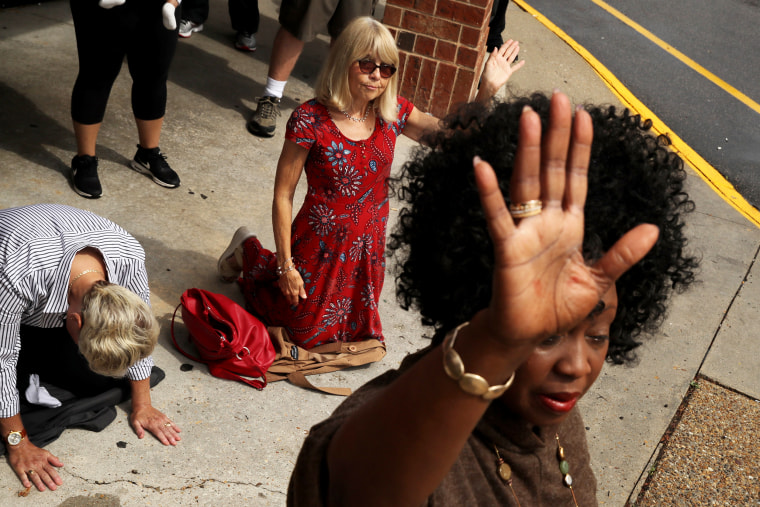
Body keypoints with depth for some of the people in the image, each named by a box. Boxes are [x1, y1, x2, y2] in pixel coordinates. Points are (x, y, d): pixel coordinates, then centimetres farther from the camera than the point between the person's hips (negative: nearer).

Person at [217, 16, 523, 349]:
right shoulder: (310, 119, -22)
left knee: (356, 331, 24)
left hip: (367, 248, 5)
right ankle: (250, 255, 37)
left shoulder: (393, 113, -6)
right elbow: (283, 196, -17)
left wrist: (487, 90, -12)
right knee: (305, 332, 17)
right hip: (321, 248, -5)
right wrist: (285, 265, -16)